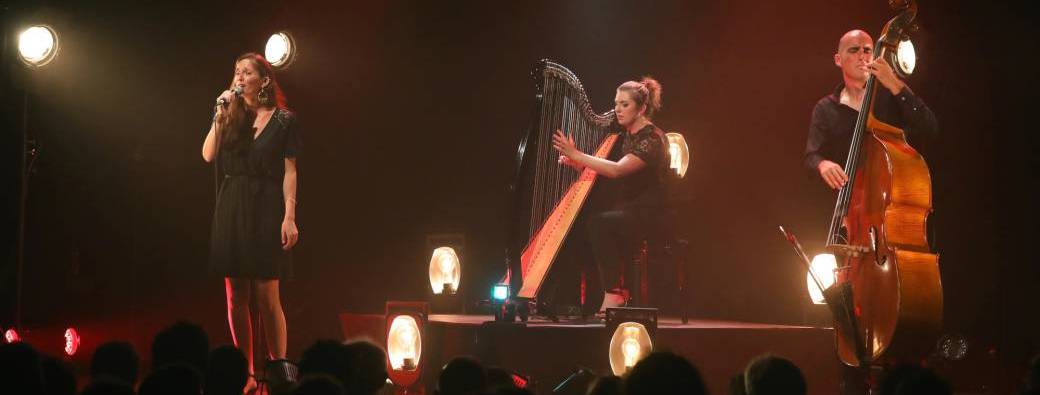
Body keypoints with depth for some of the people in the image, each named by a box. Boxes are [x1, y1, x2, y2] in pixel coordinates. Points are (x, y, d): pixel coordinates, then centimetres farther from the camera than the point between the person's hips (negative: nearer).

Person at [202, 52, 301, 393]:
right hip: (231, 210, 4)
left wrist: (289, 216, -11)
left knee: (267, 296, -6)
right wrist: (220, 115, -7)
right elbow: (208, 155, 0)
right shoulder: (231, 116, 12)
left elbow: (289, 172, -3)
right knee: (236, 297, 3)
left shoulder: (283, 119, 0)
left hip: (265, 210, -4)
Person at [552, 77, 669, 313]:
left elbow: (617, 170, -25)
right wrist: (575, 163, -5)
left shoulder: (652, 138, -12)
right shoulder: (624, 135, 14)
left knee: (599, 223, -31)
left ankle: (613, 292, -25)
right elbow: (600, 170, 14)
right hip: (626, 208, 7)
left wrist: (577, 155, -26)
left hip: (648, 212, -7)